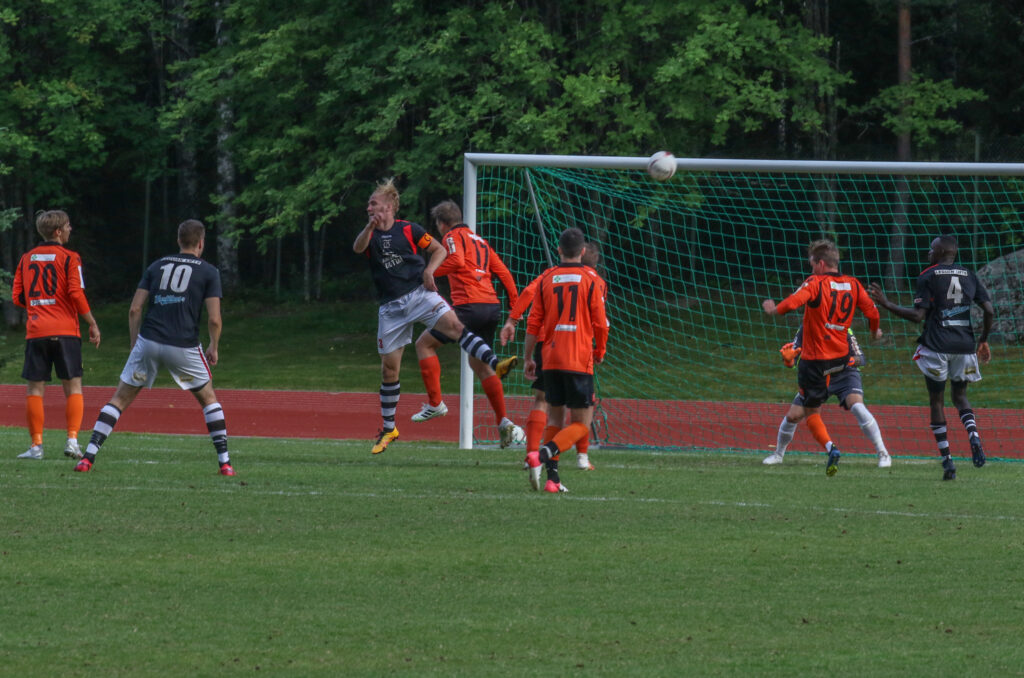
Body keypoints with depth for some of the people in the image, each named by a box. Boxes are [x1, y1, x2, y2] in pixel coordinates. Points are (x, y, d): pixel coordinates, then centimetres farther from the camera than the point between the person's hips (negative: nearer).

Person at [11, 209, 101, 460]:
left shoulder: (27, 259, 10)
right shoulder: (69, 258, -2)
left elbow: (17, 297, 10)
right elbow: (76, 294, -10)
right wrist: (92, 324, -2)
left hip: (35, 332, 3)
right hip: (65, 331, -3)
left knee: (35, 389, 5)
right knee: (73, 386, 3)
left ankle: (36, 444, 1)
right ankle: (72, 440, -8)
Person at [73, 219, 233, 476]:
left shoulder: (157, 265, 13)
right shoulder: (209, 272, 5)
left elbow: (135, 309, 8)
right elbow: (214, 320, -3)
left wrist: (134, 345, 17)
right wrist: (214, 348, 14)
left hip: (148, 341, 2)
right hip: (184, 346, -2)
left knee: (120, 399, 9)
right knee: (209, 399, 18)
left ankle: (88, 457, -4)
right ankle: (224, 462, 13)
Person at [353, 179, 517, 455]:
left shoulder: (408, 230, 2)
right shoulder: (370, 234, 6)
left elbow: (439, 250, 11)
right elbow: (358, 248, -17)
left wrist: (429, 270, -8)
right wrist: (370, 227, -36)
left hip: (420, 294, -2)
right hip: (391, 306, 2)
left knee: (452, 324, -30)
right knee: (389, 368, 6)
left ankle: (495, 364, -42)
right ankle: (388, 429, 20)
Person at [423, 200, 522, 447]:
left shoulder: (453, 236, 1)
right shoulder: (480, 241, 24)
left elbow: (456, 261, -20)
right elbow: (502, 272, 22)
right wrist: (515, 305, 23)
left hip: (469, 305, -8)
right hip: (492, 306, 8)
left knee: (424, 343, 6)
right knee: (480, 364, 17)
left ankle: (435, 403, 0)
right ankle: (503, 421, 8)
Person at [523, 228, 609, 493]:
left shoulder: (546, 279, 6)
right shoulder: (592, 281, -3)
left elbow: (533, 322, 6)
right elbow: (600, 324, -3)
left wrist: (528, 358, 14)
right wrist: (599, 352, 15)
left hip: (550, 359, 4)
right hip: (580, 361, -4)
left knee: (555, 419, 14)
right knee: (581, 423, 0)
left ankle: (552, 477, 3)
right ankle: (541, 455, -23)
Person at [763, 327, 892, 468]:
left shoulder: (843, 330, -24)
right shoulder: (804, 331, -16)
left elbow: (861, 359, -20)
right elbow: (791, 363, -15)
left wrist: (851, 361, -43)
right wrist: (788, 359, -39)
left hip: (845, 374, -3)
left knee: (857, 407, -29)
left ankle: (883, 454, -19)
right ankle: (778, 454, 23)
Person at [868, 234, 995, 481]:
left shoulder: (928, 276, -3)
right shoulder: (969, 276, 10)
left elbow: (918, 315, -12)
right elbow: (989, 311, 5)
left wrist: (886, 304, -5)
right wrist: (983, 339, 19)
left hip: (936, 347, -4)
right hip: (964, 346, 4)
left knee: (936, 401, 8)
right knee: (960, 397, 19)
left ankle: (947, 460, -1)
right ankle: (974, 439, -10)